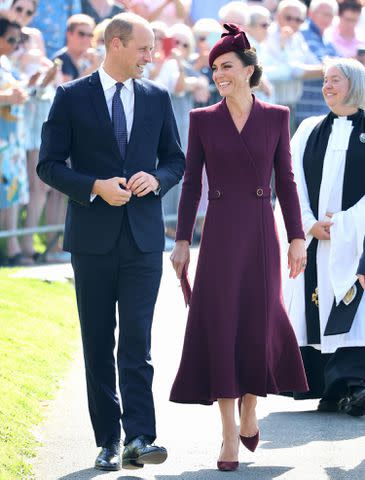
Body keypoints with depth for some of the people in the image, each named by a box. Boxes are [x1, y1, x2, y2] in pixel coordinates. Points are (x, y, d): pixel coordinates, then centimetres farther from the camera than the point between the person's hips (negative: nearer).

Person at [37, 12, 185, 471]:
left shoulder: (157, 98, 9)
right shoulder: (72, 97, 0)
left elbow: (176, 159, 15)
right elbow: (49, 164, -2)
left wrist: (157, 179, -7)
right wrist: (95, 187, -16)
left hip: (143, 236, 1)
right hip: (93, 236, -1)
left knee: (136, 340, -9)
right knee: (98, 345, 5)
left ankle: (139, 439, -14)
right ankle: (108, 442, 11)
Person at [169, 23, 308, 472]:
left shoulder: (276, 117, 4)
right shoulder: (202, 119, 4)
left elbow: (285, 181, 6)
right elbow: (191, 183, 5)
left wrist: (297, 237, 3)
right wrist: (182, 240, 0)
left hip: (260, 232, 0)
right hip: (219, 233, 0)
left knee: (259, 324, 3)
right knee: (220, 325, -4)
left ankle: (249, 407, 30)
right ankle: (229, 433, 1)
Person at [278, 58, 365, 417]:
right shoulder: (309, 130, 15)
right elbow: (294, 181, 7)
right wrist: (309, 223, -7)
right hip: (313, 237, 4)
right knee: (314, 305, -1)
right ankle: (329, 389, 3)